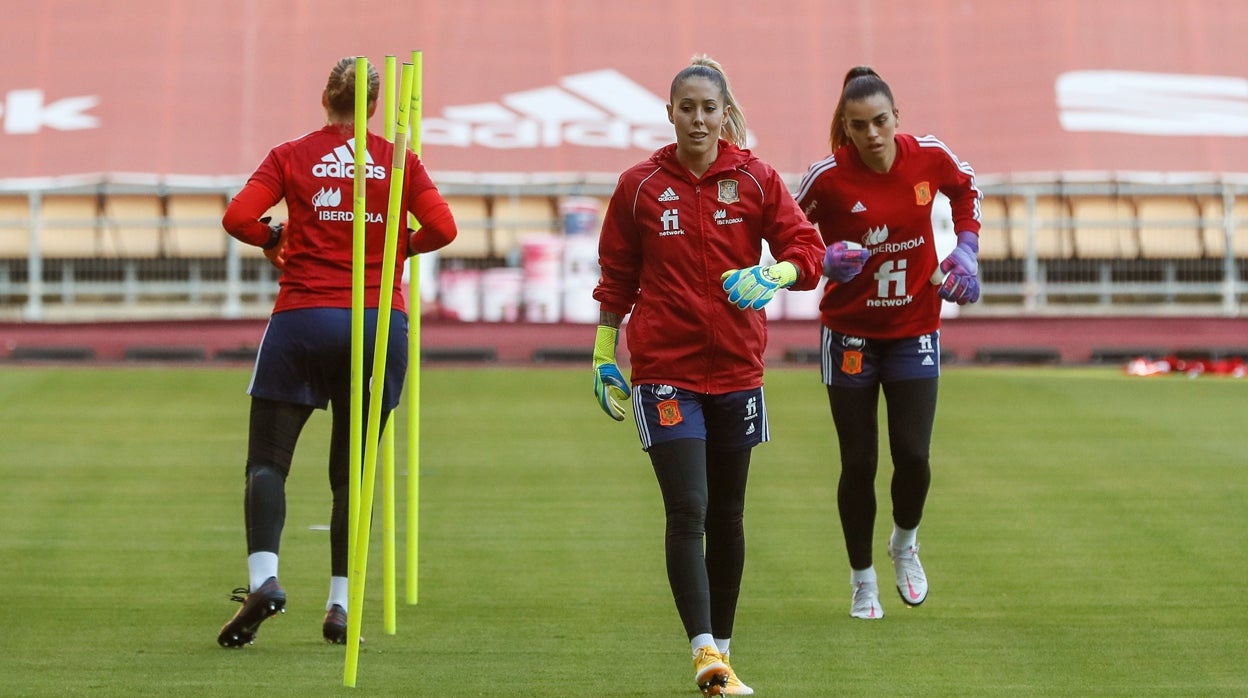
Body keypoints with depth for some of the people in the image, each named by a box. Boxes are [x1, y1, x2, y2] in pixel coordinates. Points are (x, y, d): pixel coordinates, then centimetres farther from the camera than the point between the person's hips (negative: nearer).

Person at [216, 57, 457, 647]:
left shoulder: (290, 156, 3)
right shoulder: (399, 161, 5)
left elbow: (238, 217, -8)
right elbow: (442, 227, -4)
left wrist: (273, 240, 11)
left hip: (304, 322, -1)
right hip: (380, 324, 2)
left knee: (267, 461, 1)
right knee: (351, 471, 10)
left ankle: (264, 576, -21)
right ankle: (339, 604, 4)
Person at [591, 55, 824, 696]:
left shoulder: (755, 180, 1)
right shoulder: (640, 185, 1)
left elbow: (807, 250, -1)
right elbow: (616, 276, 9)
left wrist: (771, 275, -22)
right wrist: (603, 354, 9)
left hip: (736, 369, 2)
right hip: (664, 369, -2)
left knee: (727, 516, 11)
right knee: (686, 511, -13)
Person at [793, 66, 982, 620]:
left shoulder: (929, 157, -10)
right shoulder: (828, 177, -17)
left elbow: (966, 187, 13)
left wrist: (966, 250, 2)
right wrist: (824, 259, -24)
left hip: (914, 330, 1)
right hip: (850, 333, -1)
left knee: (913, 456, -8)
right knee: (859, 464, 1)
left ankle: (905, 543, 24)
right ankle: (862, 581, 20)